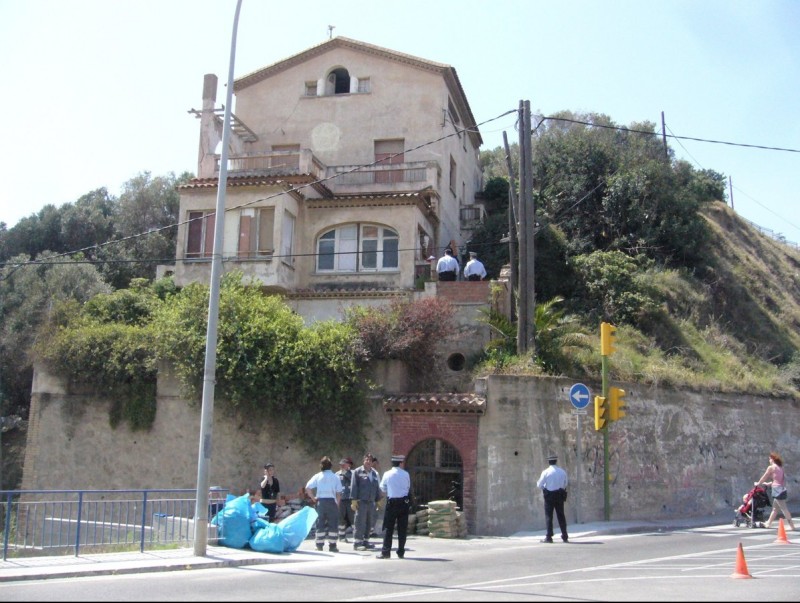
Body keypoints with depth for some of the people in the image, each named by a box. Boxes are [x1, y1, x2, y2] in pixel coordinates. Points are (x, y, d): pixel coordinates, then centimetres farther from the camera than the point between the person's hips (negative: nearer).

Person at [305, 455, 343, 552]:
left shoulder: (317, 476, 3)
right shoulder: (335, 477, 1)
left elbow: (308, 488, -6)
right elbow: (339, 493, 0)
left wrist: (313, 498, 3)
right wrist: (337, 504, 9)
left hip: (320, 501, 1)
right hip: (332, 501, -1)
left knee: (320, 523, 8)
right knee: (333, 524, 5)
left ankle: (319, 545, 8)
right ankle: (332, 546, 3)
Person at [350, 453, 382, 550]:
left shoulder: (375, 473, 14)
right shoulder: (357, 472, 0)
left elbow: (377, 488, 18)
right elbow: (354, 486, -3)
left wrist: (378, 500, 15)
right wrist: (354, 500, -9)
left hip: (371, 502, 5)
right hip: (361, 502, -5)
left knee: (370, 523, 8)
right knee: (360, 522, -6)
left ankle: (365, 541, 19)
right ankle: (357, 542, -1)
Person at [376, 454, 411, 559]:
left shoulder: (387, 474, -2)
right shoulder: (406, 474, -2)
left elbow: (383, 489, 9)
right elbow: (408, 488, 7)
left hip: (391, 503, -1)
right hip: (404, 502, 1)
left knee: (388, 528, 3)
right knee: (402, 528, 7)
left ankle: (385, 551, 0)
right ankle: (401, 552, 10)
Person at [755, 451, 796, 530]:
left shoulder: (771, 467, -6)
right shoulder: (780, 467, 15)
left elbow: (764, 477, 3)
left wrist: (758, 483, 19)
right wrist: (769, 483, 38)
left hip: (777, 490, -9)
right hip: (782, 490, 9)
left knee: (784, 509, -8)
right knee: (775, 508, 16)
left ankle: (792, 526, -10)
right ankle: (768, 523, 25)